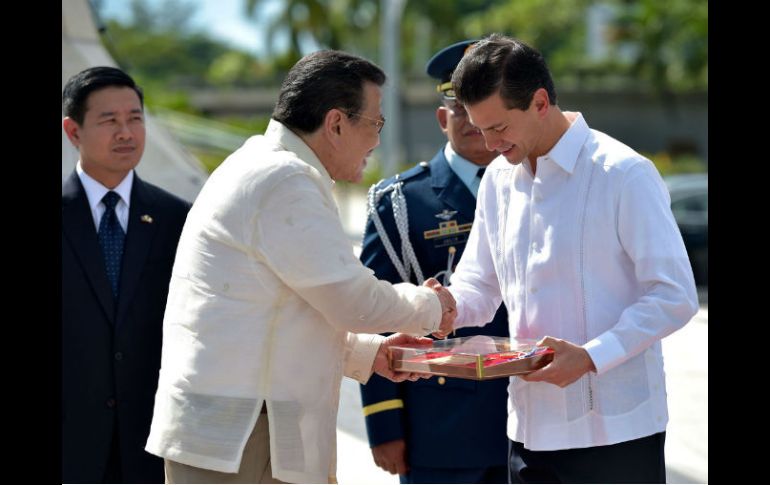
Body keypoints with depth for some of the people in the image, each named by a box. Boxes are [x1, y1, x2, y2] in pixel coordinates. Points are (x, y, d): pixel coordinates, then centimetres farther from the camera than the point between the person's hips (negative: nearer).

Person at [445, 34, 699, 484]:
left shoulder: (624, 174, -11)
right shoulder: (499, 179, 11)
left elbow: (675, 297, -14)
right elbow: (479, 288, 16)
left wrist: (591, 357, -24)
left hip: (616, 429, -6)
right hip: (532, 428, 6)